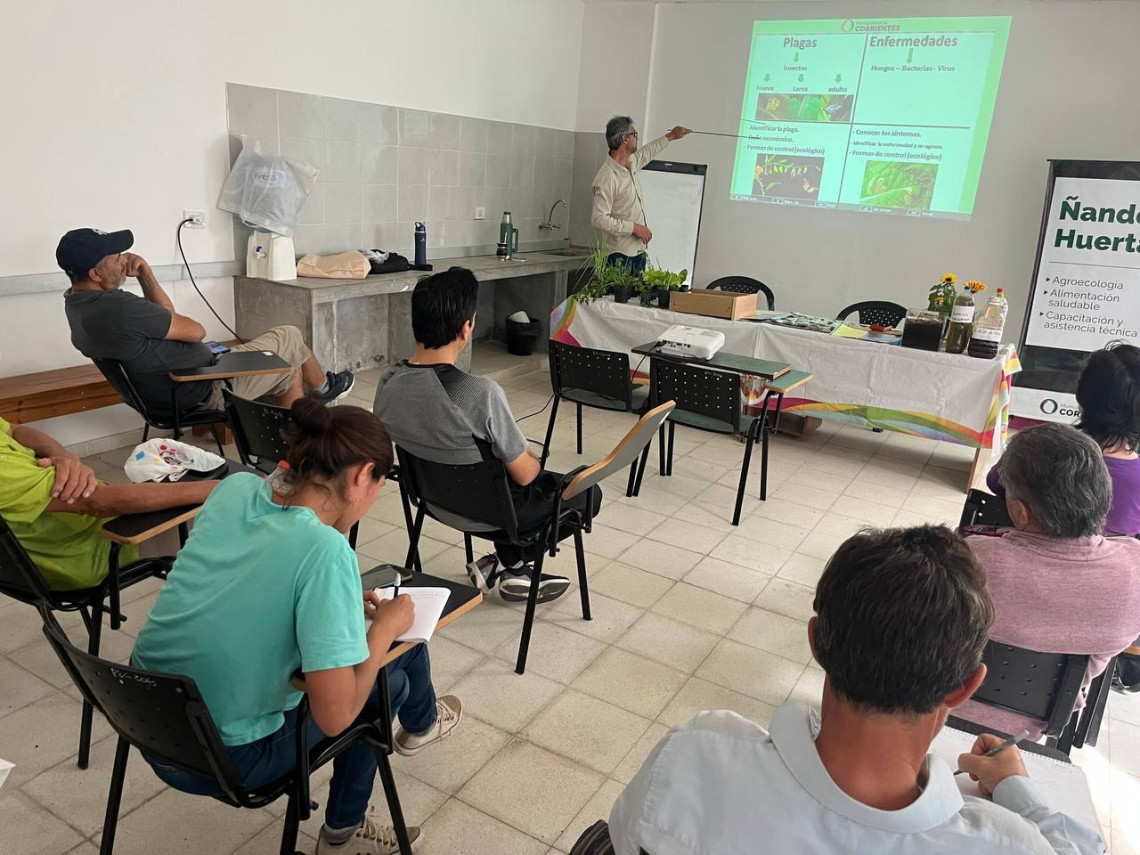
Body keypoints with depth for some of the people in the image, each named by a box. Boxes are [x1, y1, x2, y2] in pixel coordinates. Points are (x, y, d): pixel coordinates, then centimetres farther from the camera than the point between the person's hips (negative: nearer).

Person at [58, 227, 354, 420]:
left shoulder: (78, 302, 3)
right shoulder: (117, 307, -32)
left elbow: (165, 315, 11)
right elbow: (196, 331, -17)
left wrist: (146, 275, -3)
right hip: (205, 389, -10)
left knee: (291, 370, 22)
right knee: (289, 337, 7)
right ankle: (324, 387, 37)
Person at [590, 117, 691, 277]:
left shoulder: (630, 164, 10)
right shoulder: (606, 178, -19)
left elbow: (646, 152, 34)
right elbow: (599, 219, -23)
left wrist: (671, 136, 46)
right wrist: (634, 227, -19)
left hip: (638, 252, 9)